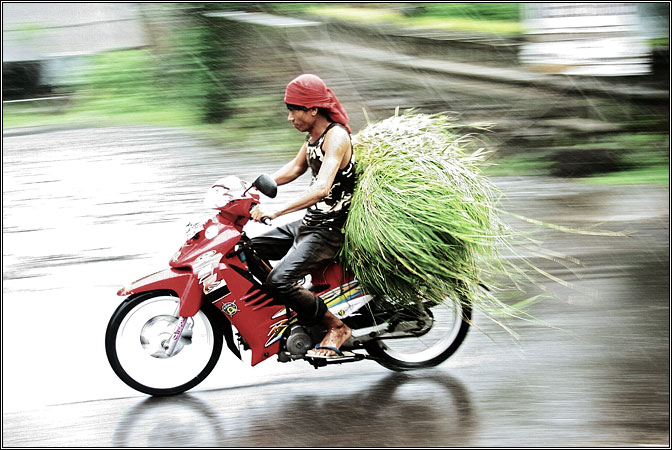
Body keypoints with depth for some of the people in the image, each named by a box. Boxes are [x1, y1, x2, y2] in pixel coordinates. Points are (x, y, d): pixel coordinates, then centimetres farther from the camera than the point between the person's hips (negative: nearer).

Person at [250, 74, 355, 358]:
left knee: (279, 282, -25)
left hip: (330, 230, -10)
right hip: (310, 223, 10)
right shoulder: (313, 135, 8)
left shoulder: (336, 136, -20)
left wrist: (275, 211, -40)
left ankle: (337, 327, -9)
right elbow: (296, 167, 26)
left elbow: (321, 188, -33)